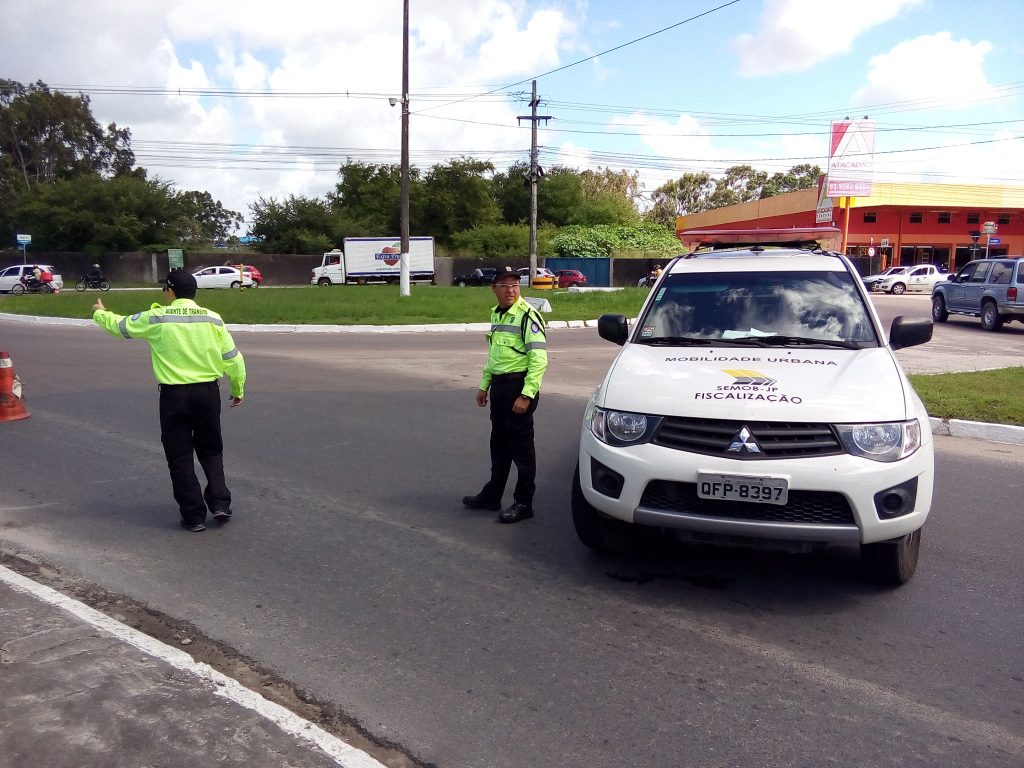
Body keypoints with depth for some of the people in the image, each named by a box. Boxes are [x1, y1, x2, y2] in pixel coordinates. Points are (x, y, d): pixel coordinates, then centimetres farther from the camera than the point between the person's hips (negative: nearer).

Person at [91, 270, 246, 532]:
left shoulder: (156, 318, -6)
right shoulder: (213, 319, -1)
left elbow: (120, 325, 11)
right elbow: (233, 359, 1)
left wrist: (100, 313, 33)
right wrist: (238, 390, 16)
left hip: (174, 395, -2)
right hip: (208, 392, 2)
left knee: (180, 456, 8)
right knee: (211, 451, 19)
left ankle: (194, 515, 10)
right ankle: (220, 503, 11)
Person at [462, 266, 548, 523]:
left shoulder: (527, 315, -14)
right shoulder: (496, 314, 12)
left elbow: (539, 359, -19)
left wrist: (526, 395, -23)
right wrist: (484, 385, 21)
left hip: (519, 385, -8)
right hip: (499, 385, 8)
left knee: (521, 446, 0)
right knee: (499, 444, 18)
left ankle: (523, 503, 11)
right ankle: (492, 495, 30)